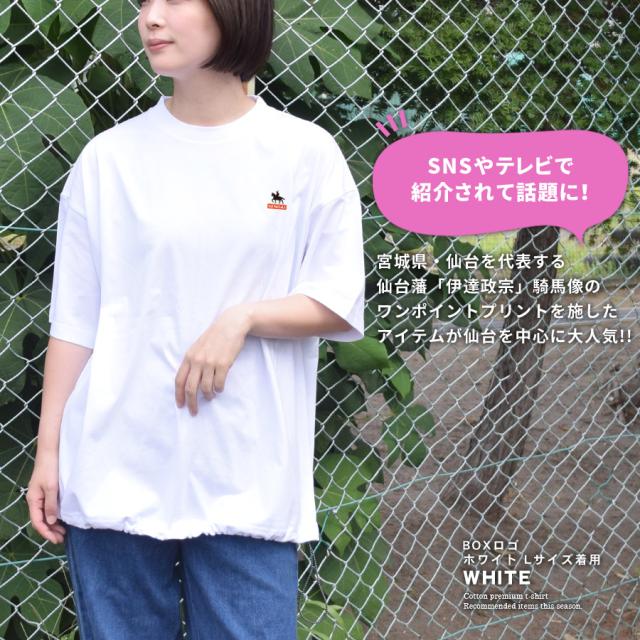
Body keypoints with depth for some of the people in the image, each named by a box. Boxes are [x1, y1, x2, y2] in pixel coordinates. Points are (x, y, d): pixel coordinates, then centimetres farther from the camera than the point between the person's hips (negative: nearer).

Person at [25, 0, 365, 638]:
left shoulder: (305, 152, 1)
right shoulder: (109, 157, 4)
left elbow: (341, 305, 1)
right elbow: (74, 319, 6)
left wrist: (242, 319, -15)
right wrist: (48, 449, 3)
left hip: (247, 479, -1)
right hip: (115, 472, 1)